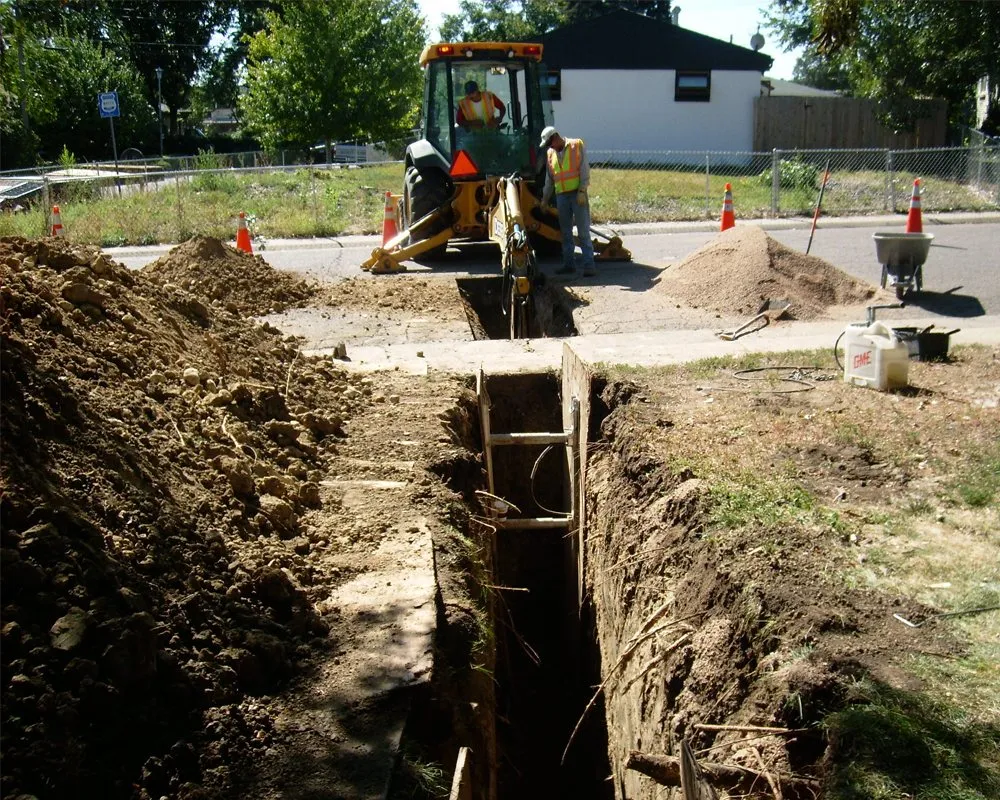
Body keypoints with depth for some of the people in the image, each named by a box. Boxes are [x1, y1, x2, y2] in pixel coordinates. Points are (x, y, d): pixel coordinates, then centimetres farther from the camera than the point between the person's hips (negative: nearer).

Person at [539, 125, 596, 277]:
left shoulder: (577, 145, -1)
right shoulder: (550, 154, 14)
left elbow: (584, 169, -7)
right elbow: (549, 179, 20)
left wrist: (582, 191, -14)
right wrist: (545, 199, 19)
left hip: (577, 194, -5)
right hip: (561, 196, 5)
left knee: (583, 231, -7)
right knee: (565, 232, 8)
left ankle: (589, 265, -8)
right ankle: (568, 264, 14)